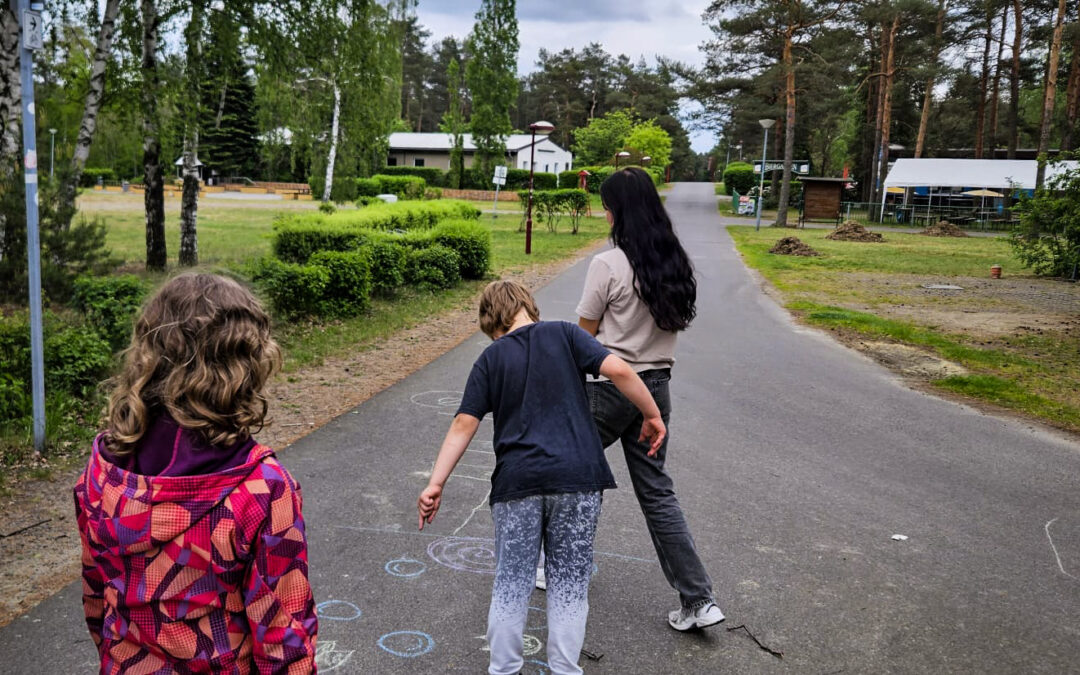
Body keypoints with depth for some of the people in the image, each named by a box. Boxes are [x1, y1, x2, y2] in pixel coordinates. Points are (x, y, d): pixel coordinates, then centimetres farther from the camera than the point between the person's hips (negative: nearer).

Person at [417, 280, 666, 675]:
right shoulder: (564, 334, 5)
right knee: (569, 583, 11)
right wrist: (652, 415, 6)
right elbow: (618, 370, -6)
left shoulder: (491, 359, 7)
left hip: (516, 482, 1)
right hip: (576, 478, 0)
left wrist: (435, 484, 1)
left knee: (511, 584, 12)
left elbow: (464, 425, 1)